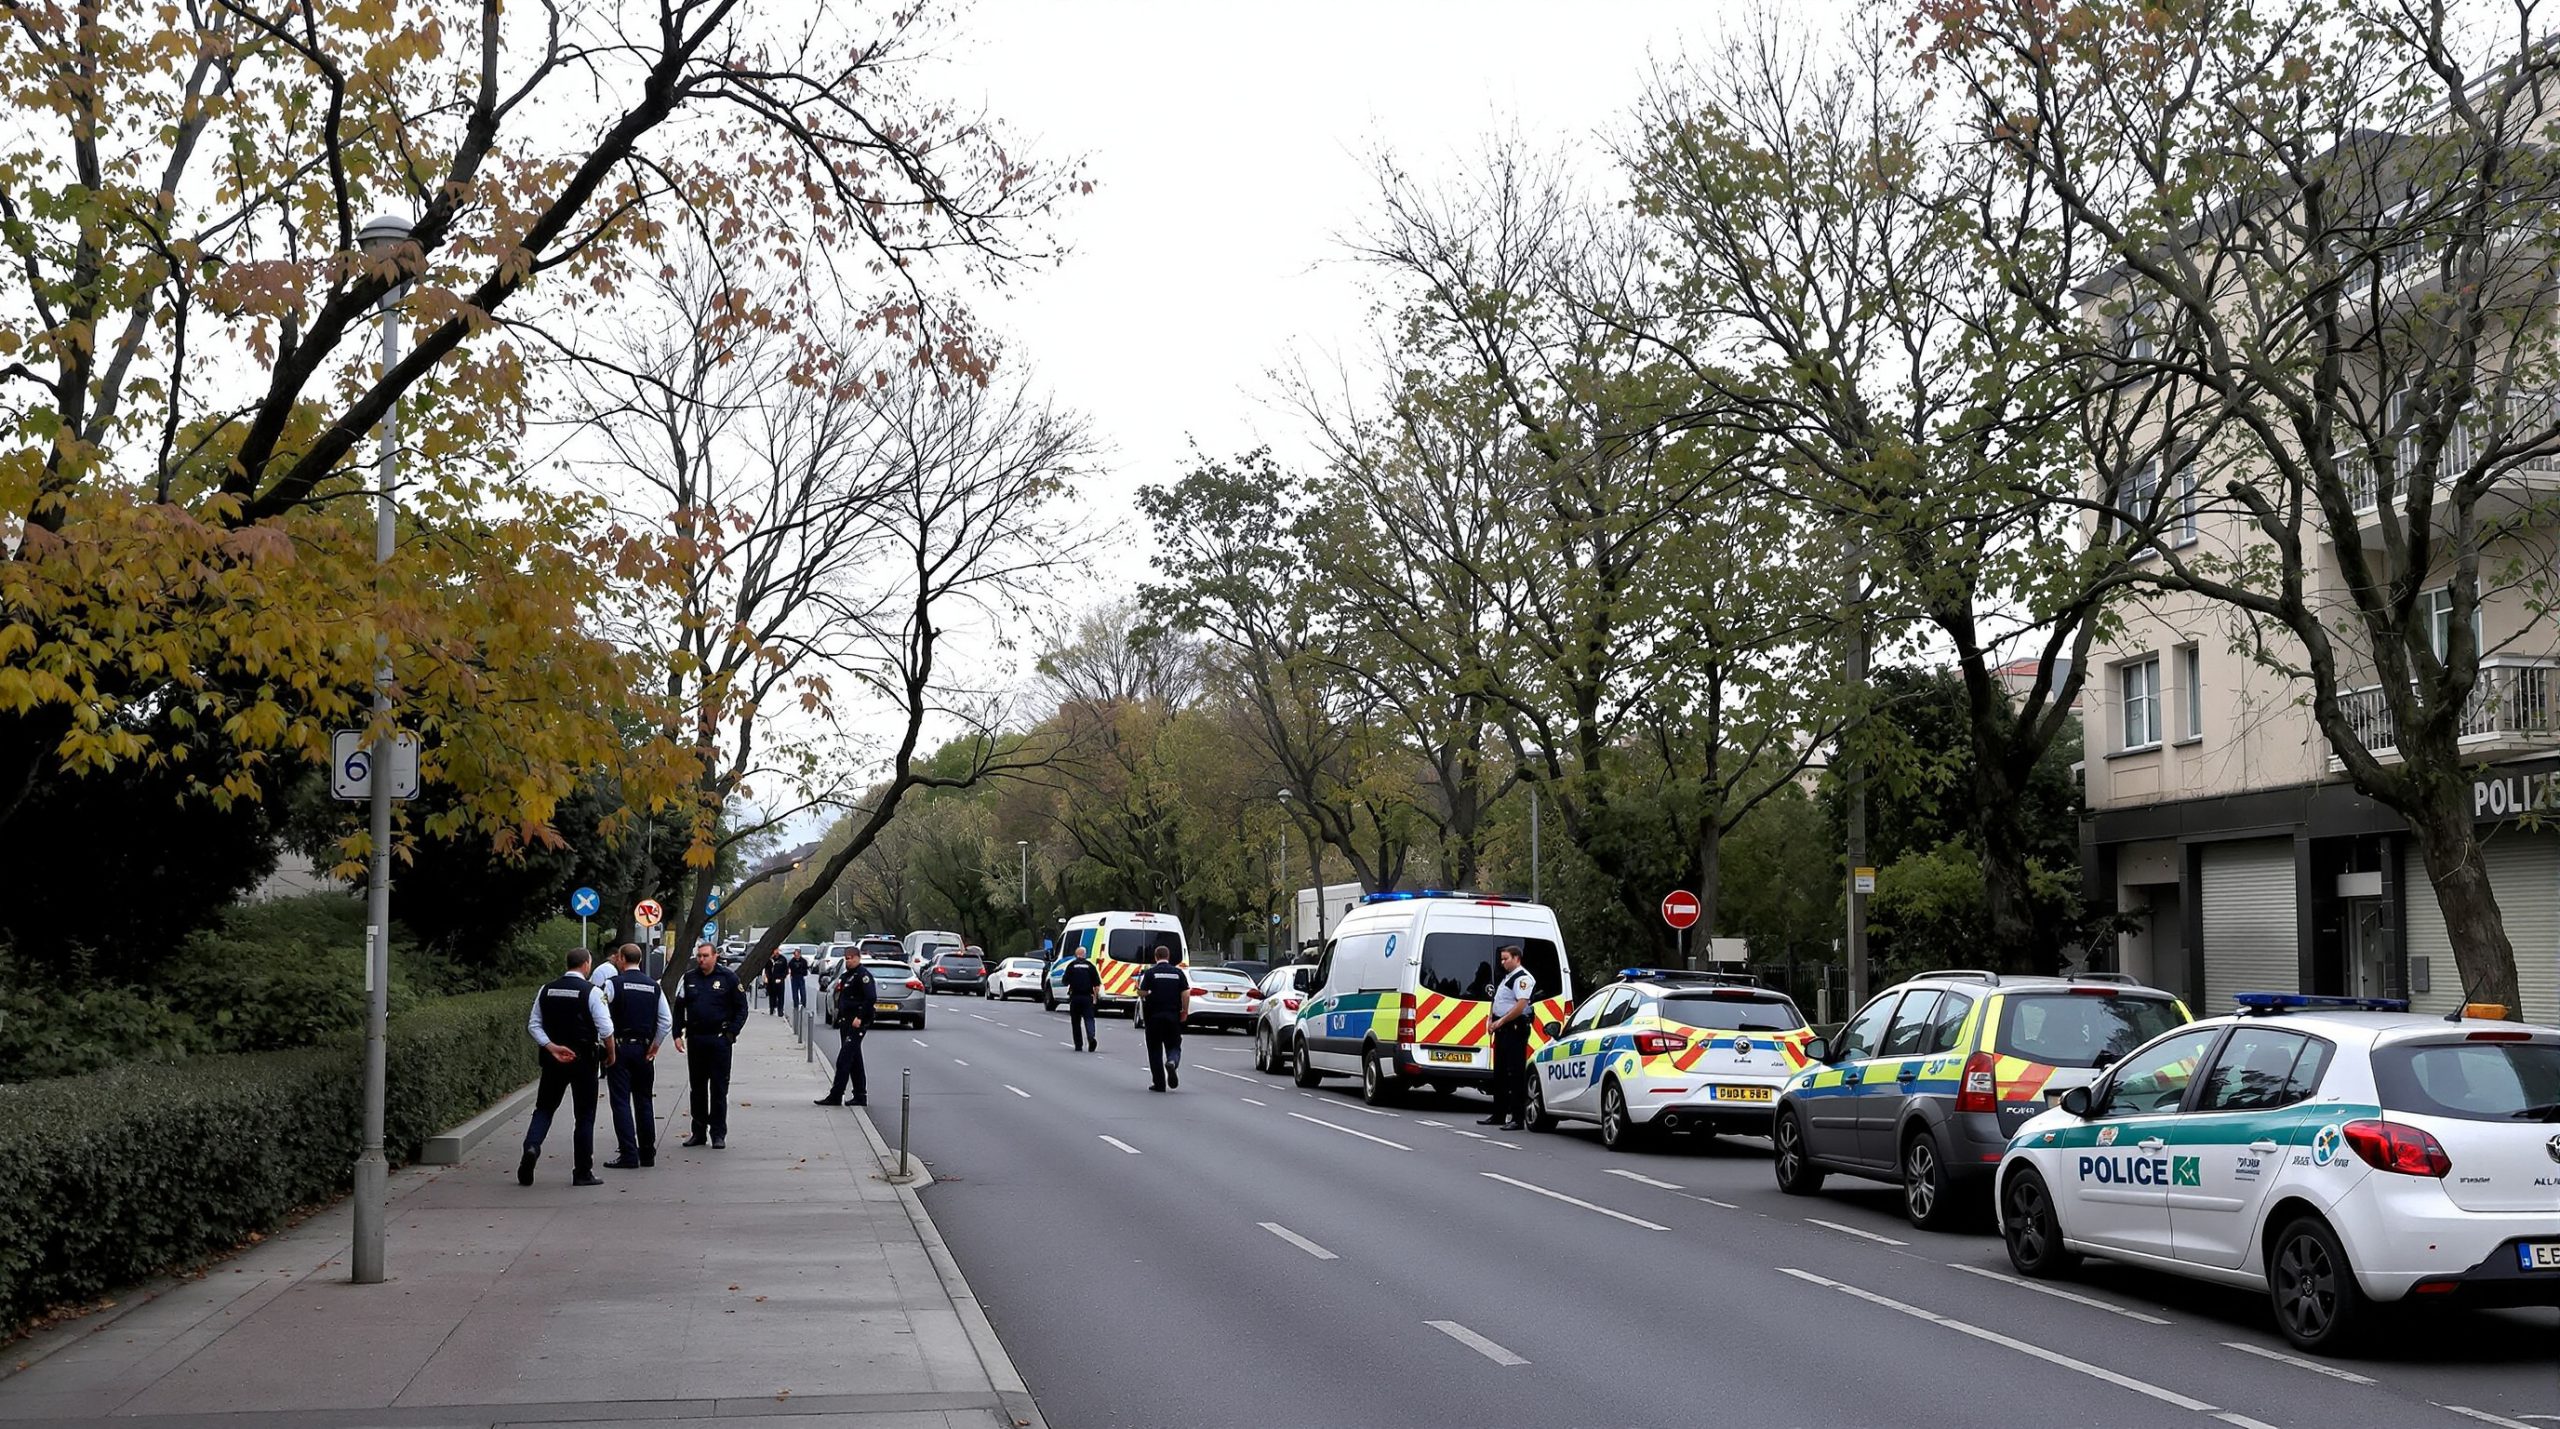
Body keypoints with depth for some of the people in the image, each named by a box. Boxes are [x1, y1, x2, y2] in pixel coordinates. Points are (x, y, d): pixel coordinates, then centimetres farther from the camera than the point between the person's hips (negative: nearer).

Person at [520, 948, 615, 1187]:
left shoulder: (546, 990, 5)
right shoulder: (591, 992, -9)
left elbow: (533, 1024, 2)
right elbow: (606, 1028, -13)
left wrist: (552, 1047, -3)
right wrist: (611, 1053, 2)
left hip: (553, 1059, 3)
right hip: (584, 1060, -3)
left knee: (544, 1108, 15)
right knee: (585, 1115, 5)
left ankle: (532, 1146, -12)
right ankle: (583, 1173, 8)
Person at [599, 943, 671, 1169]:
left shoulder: (613, 983, -8)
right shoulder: (653, 986, 5)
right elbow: (667, 1021, 2)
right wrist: (655, 1046, 8)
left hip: (620, 1048, -4)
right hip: (644, 1049, 4)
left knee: (621, 1102, -2)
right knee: (644, 1101, 12)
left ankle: (628, 1155, -7)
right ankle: (647, 1154, 15)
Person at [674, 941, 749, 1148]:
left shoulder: (728, 978, -2)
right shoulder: (689, 978, 8)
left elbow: (741, 1009, 1)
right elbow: (679, 1008, 11)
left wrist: (731, 1032, -8)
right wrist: (678, 1034, 2)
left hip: (719, 1040, -4)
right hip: (695, 1039, 4)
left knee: (719, 1088, 0)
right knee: (697, 1088, 10)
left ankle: (718, 1134, 5)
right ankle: (698, 1132, 19)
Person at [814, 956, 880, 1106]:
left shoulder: (863, 975, -12)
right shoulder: (846, 975, 18)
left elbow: (871, 998, -21)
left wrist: (860, 1018, -23)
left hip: (857, 1023, -10)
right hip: (845, 1021, 10)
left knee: (844, 1059, -11)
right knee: (854, 1060, 12)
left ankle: (835, 1096, -11)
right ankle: (860, 1096, 17)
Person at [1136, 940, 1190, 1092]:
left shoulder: (1150, 972, -4)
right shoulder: (1178, 972, 3)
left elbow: (1142, 993, -7)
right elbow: (1186, 994, -1)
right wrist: (1185, 1011, 9)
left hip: (1154, 1016, -2)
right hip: (1173, 1016, 2)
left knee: (1155, 1050, 7)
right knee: (1173, 1046, 12)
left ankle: (1159, 1084, 5)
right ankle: (1172, 1062, -23)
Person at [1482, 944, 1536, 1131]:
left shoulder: (1522, 978, -13)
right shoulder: (1507, 977, 19)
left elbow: (1521, 1005, -23)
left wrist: (1501, 1021, -19)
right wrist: (1495, 1021, 12)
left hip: (1515, 1029, -11)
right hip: (1503, 1030, 11)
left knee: (1516, 1074, -10)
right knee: (1500, 1073, 16)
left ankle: (1518, 1119, -10)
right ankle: (1499, 1115, 24)